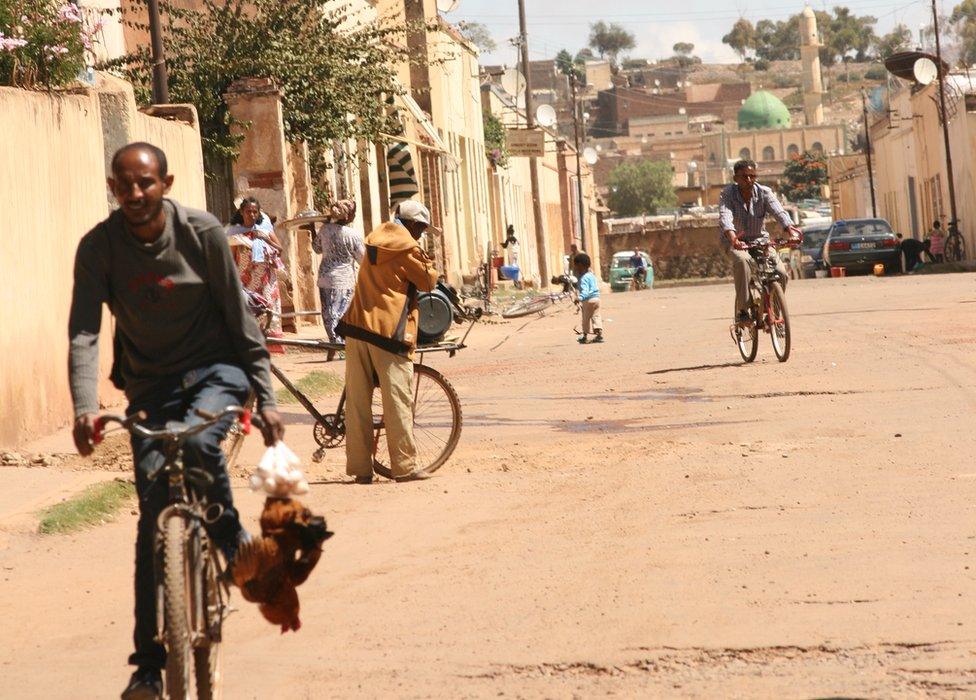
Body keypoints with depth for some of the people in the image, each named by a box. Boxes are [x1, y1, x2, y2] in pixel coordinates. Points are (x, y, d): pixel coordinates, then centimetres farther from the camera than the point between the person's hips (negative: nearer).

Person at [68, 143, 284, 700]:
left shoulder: (203, 233, -11)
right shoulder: (99, 247, -9)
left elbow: (240, 318, -5)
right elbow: (84, 332, -17)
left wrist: (266, 397, -6)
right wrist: (85, 407, -33)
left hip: (215, 370, -2)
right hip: (151, 385, 2)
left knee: (199, 441, -36)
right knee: (154, 512, -5)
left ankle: (232, 543, -8)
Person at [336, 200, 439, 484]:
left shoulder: (375, 240, 17)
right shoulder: (408, 247, -4)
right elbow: (428, 281, 3)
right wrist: (427, 261, 17)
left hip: (357, 325, 7)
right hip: (389, 330, -6)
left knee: (357, 401, 5)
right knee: (397, 400, -2)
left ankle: (360, 468, 6)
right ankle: (404, 467, -1)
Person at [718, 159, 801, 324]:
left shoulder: (764, 193, -9)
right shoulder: (728, 194, -14)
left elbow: (779, 212, -26)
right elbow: (725, 216, -32)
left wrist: (790, 229, -48)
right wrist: (732, 237, -54)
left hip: (760, 240, 3)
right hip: (737, 243, -3)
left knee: (780, 272, -18)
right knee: (742, 261, -37)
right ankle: (742, 311, -30)